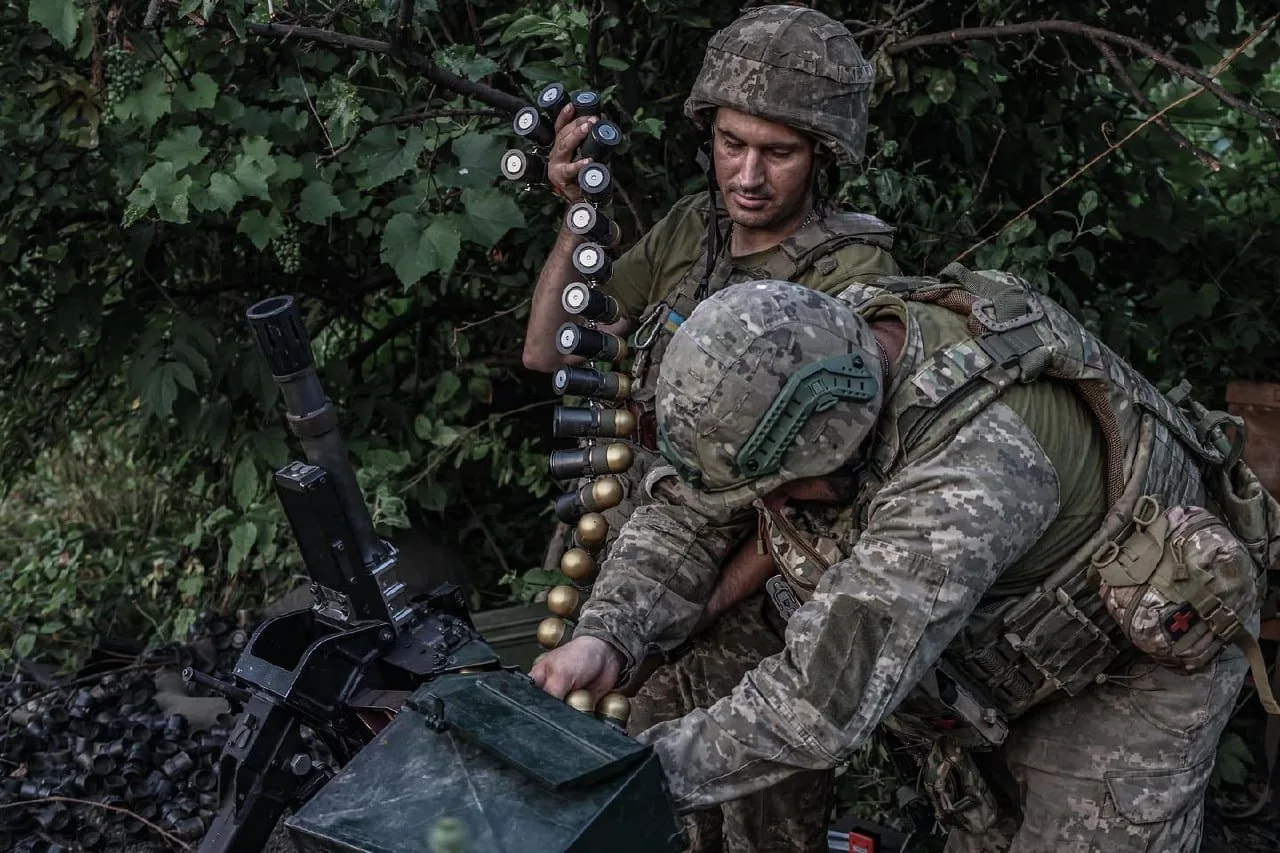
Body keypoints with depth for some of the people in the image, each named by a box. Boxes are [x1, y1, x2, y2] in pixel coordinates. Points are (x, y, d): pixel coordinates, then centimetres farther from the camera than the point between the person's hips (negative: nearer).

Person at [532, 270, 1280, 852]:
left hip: (1150, 637, -6)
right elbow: (690, 512, -11)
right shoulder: (819, 360, -22)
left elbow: (826, 700, -49)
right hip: (1010, 630, 7)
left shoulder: (976, 464, -46)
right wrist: (608, 636, -27)